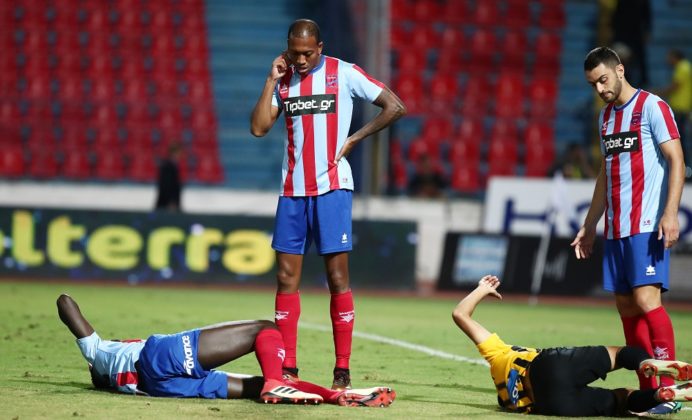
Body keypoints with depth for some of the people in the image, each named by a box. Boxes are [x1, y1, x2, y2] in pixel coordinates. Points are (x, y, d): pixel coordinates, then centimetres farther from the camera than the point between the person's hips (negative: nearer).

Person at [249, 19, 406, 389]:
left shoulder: (343, 74, -3)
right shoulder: (284, 80, 9)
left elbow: (395, 107, -4)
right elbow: (259, 128, 0)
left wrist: (353, 139, -6)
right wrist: (271, 80, -4)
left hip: (332, 187, -4)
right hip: (292, 190, 4)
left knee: (337, 276, -5)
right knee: (286, 277, 1)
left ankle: (343, 369, -2)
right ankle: (287, 367, 6)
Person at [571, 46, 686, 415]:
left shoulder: (652, 107, -5)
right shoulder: (606, 116, 17)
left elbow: (676, 160, -11)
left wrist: (670, 214, -20)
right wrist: (589, 226, 22)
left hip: (647, 226, -8)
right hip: (615, 228, 8)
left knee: (645, 297, -16)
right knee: (625, 305, 3)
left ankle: (669, 389, -13)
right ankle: (648, 389, 7)